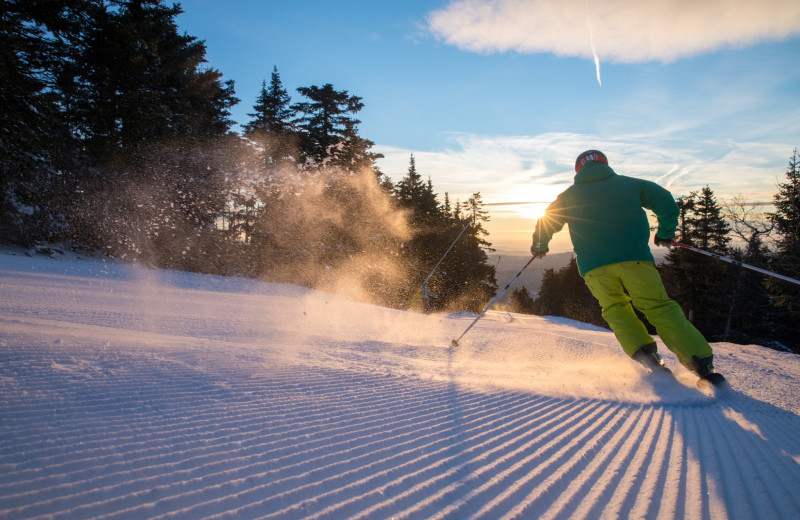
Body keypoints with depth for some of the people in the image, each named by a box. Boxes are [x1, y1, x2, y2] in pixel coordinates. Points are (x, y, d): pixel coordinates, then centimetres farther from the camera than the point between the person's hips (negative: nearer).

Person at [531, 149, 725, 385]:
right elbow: (666, 202, 16)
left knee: (615, 310, 16)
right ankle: (702, 362, -3)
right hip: (634, 259, 0)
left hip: (593, 266, 0)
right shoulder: (628, 184, 20)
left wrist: (540, 245, 40)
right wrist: (665, 233, 31)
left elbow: (546, 222, 21)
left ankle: (644, 353, -5)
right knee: (660, 308, 4)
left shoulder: (569, 195, 20)